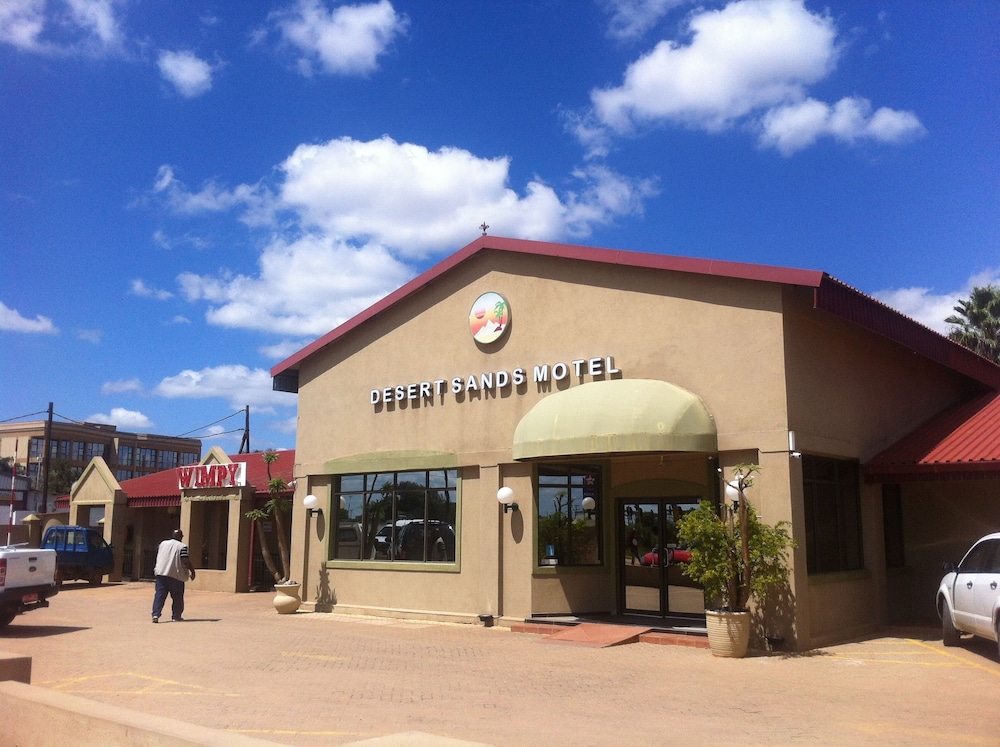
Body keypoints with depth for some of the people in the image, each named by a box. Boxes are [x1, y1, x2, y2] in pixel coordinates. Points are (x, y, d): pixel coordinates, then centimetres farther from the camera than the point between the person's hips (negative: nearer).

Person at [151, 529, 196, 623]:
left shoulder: (162, 543, 9)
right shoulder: (182, 546, -8)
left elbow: (157, 557, 19)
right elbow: (185, 561, -15)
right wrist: (192, 570, -4)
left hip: (161, 573, 4)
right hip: (176, 576, -4)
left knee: (159, 595, 2)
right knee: (177, 597, 8)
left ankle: (155, 614, -12)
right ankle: (176, 616, 14)